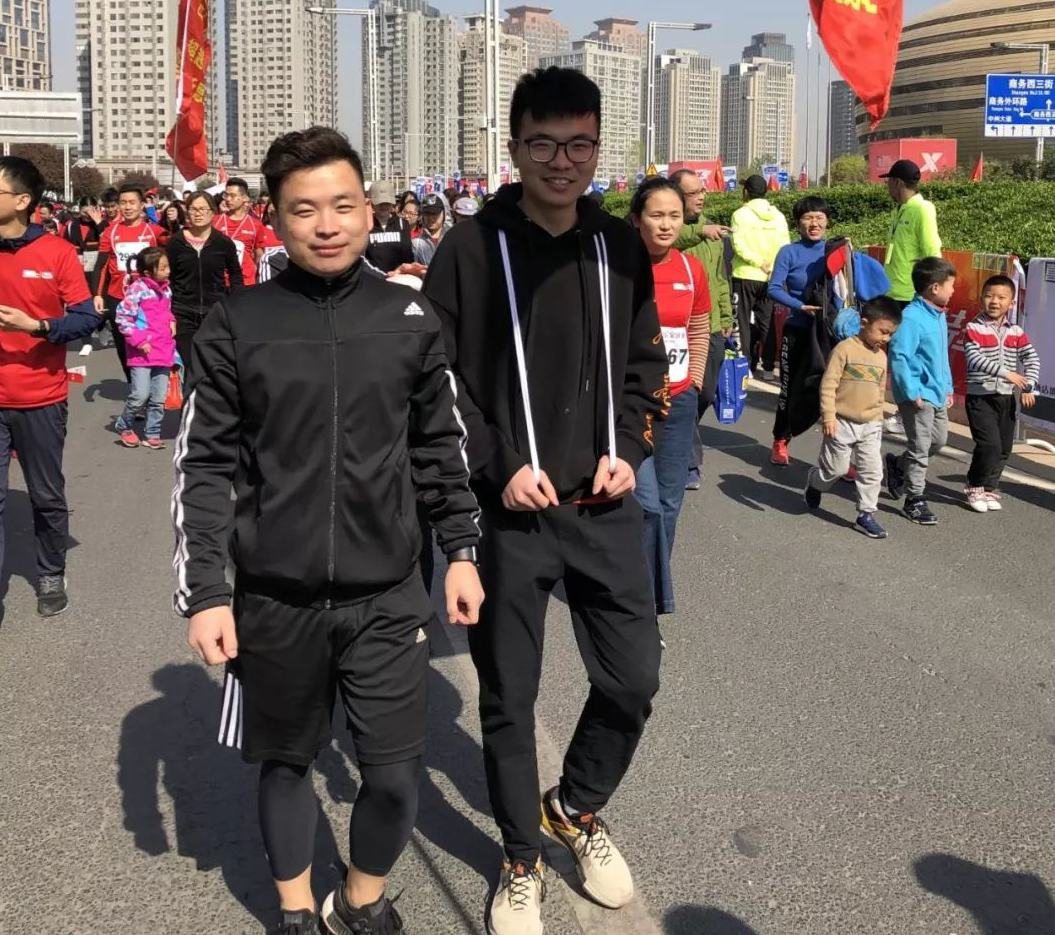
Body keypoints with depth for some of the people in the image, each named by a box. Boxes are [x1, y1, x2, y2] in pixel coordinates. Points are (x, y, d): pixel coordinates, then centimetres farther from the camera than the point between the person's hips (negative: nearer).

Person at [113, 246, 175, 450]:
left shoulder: (166, 290, 11)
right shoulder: (138, 289, -10)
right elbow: (122, 317, -11)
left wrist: (172, 322, 11)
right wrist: (139, 340, -14)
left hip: (164, 352, 6)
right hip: (142, 354, -6)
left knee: (159, 399, 6)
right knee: (140, 395, -8)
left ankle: (152, 434, 18)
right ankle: (124, 425, 16)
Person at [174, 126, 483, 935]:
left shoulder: (410, 318, -1)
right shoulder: (236, 326, -6)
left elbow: (441, 448, 9)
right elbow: (203, 466, -3)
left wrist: (462, 550, 8)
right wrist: (203, 593, -7)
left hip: (388, 594, 1)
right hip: (275, 597, -1)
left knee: (395, 771, 4)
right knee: (287, 761, 15)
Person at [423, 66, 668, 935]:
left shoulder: (623, 247, 4)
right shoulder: (470, 250, -8)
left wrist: (628, 450, -2)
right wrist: (498, 469, -13)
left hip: (606, 505, 4)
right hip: (508, 512, -3)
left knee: (634, 679, 10)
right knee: (509, 698, 7)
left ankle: (579, 808, 39)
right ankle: (522, 860, 30)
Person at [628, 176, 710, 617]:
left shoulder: (691, 268, 5)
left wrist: (693, 381, 12)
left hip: (679, 401, 6)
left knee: (668, 504, 11)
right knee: (646, 503, -10)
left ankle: (650, 596, 28)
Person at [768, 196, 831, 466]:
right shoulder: (789, 252, -5)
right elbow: (774, 289, -13)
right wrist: (801, 306, -25)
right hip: (798, 332, -2)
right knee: (790, 389, 9)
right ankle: (780, 442, 27)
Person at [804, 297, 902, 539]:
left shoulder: (882, 356, 7)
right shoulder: (845, 349, -13)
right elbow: (828, 384, -14)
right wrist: (829, 416, -17)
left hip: (870, 426, 5)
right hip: (843, 423, -5)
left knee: (872, 471, 0)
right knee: (836, 468, 7)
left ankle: (866, 515, 9)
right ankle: (814, 481, 38)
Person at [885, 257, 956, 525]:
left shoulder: (939, 316, 9)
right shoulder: (912, 317, -20)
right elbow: (899, 357, -23)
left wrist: (948, 387, 19)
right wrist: (911, 393, -22)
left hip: (937, 395, 9)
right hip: (918, 395, -9)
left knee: (939, 440, 19)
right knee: (920, 448, 0)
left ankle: (898, 465, 40)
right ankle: (915, 500, 13)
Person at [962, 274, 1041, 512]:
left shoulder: (1016, 332, 8)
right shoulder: (975, 329, -8)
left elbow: (1032, 358, 7)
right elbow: (975, 359, -21)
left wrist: (1029, 386, -7)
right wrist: (1005, 373, -28)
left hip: (1006, 397, 6)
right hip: (980, 396, -6)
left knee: (1004, 448, 9)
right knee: (989, 444, -15)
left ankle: (989, 488, 26)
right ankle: (975, 488, 4)